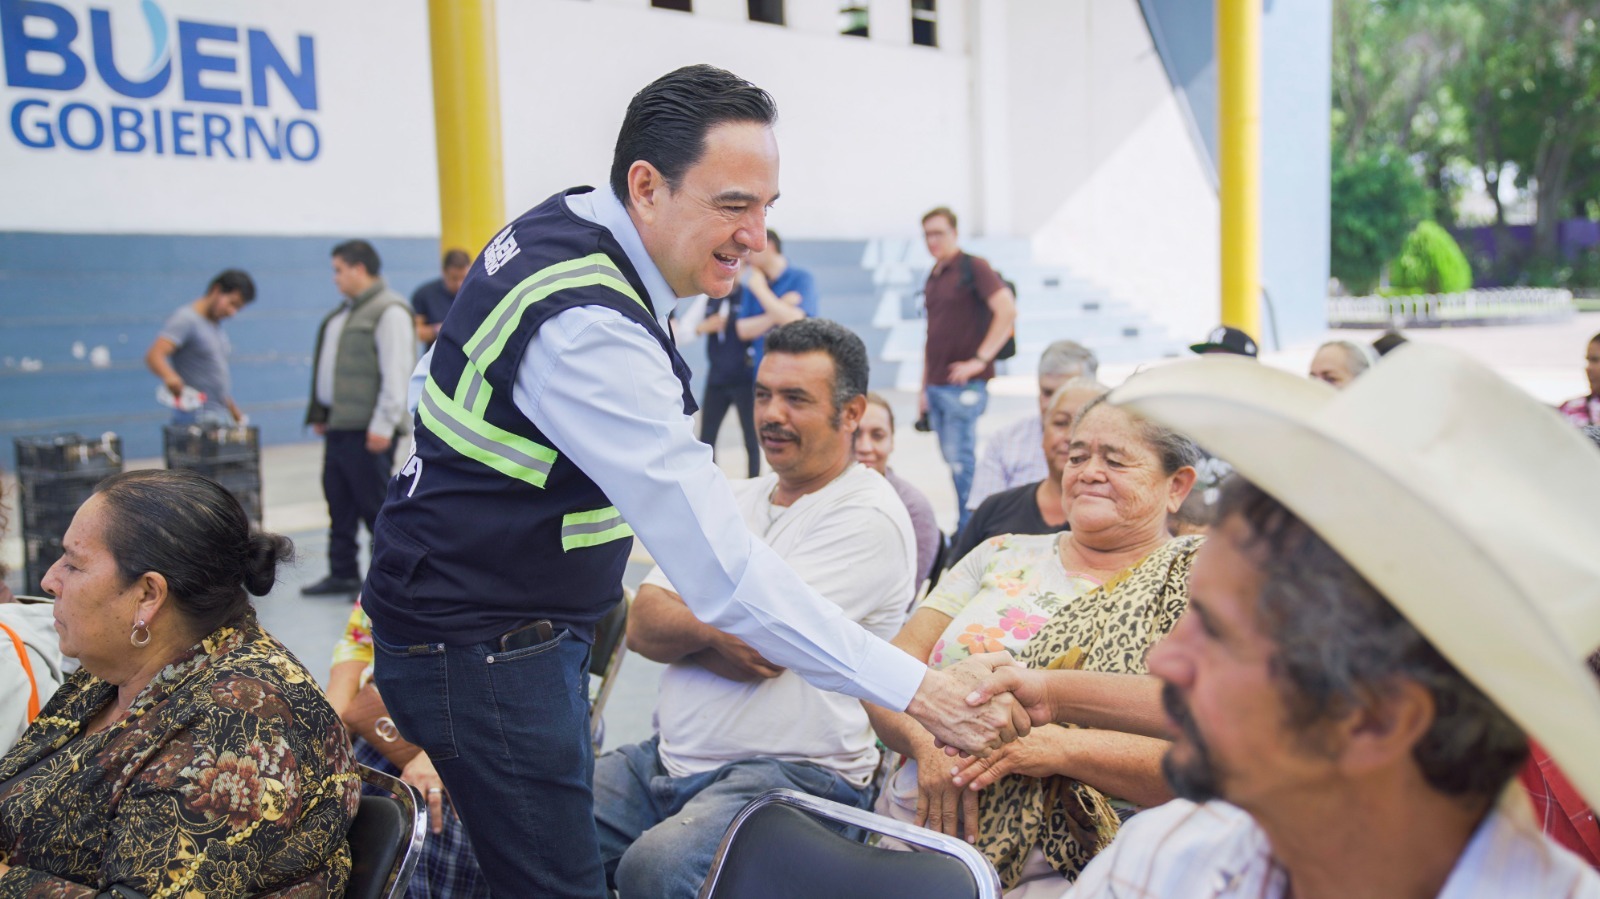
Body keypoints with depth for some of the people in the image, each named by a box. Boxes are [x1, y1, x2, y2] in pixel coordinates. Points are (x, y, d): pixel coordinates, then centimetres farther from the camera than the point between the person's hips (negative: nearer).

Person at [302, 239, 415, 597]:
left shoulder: (389, 312, -12)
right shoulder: (347, 310, 20)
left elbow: (396, 373, -19)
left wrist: (383, 424, -22)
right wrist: (320, 414, 21)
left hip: (367, 429, -10)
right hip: (339, 424, 10)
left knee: (375, 503, -5)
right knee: (339, 502, 13)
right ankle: (343, 574, 23)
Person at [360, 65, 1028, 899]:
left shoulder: (556, 225, 1)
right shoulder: (590, 329, -30)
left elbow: (432, 387, 14)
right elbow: (723, 573, -33)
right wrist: (917, 691, -32)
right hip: (481, 653, -10)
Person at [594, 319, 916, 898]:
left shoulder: (866, 517, -9)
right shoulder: (734, 500, 16)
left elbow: (757, 639, -17)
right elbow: (640, 627, 7)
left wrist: (683, 627, 1)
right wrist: (717, 633, -12)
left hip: (793, 774, -7)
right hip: (669, 760, 7)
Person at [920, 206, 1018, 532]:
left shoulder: (973, 267, -5)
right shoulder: (933, 277, 18)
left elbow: (1007, 310, -16)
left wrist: (981, 359, -17)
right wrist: (924, 386, 19)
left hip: (964, 385, -8)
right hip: (936, 386, 8)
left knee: (960, 459, -8)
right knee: (951, 459, 9)